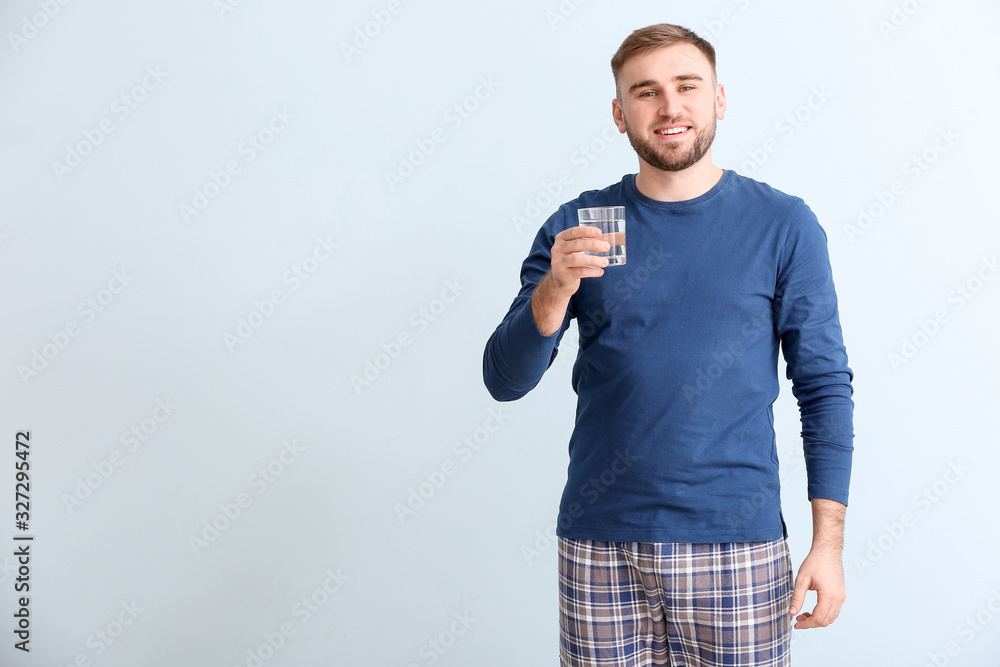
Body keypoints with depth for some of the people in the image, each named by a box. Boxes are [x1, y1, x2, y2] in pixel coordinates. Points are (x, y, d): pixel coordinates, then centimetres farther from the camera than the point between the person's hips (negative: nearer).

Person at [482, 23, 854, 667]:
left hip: (737, 542, -1)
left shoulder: (783, 224, 0)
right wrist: (556, 289, -20)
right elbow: (505, 381, -2)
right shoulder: (575, 227, 2)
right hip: (600, 543, 1)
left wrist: (829, 541, -6)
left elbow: (826, 387, 0)